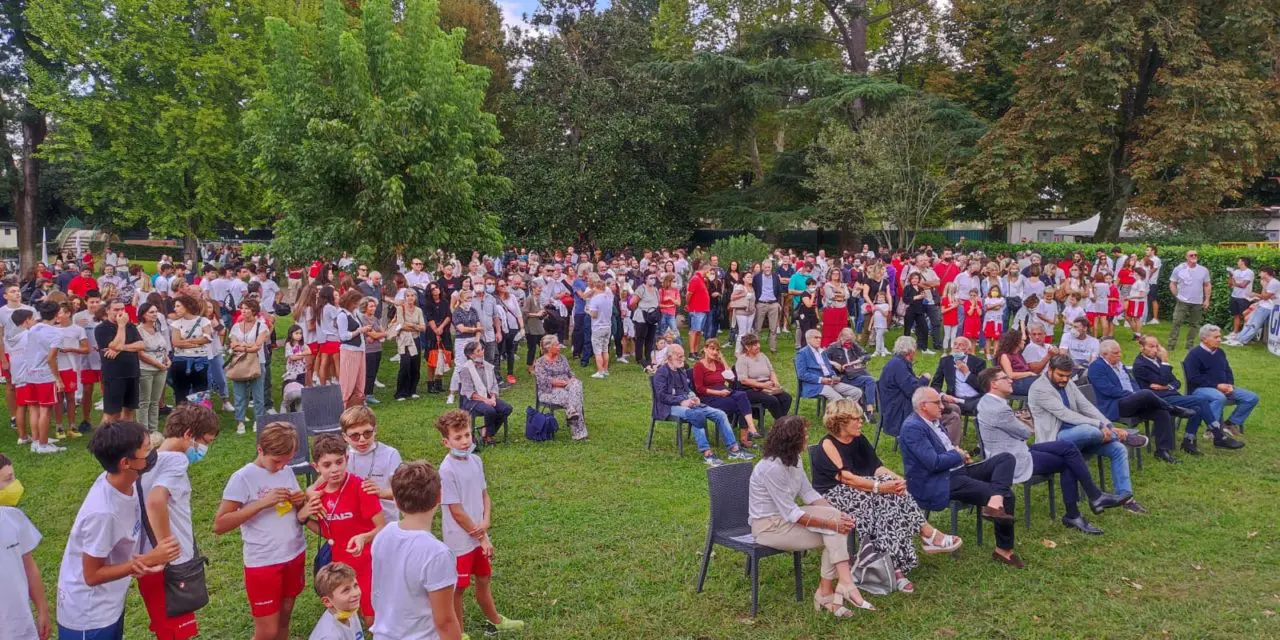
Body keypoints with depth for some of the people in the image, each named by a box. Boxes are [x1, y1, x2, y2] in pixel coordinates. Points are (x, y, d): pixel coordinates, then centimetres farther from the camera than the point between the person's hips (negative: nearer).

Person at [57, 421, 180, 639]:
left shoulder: (123, 481, -11)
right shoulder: (103, 513, -34)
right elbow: (92, 575, -23)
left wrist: (137, 560, -5)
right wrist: (149, 559, -25)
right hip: (88, 617, -7)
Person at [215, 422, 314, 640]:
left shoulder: (288, 471, 3)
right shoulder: (243, 478, -14)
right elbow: (219, 525, -17)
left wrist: (302, 502, -8)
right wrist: (262, 502, -25)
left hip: (295, 555, 5)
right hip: (263, 563, -5)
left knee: (283, 621, 17)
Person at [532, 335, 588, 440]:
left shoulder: (562, 358, 18)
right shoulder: (540, 363, 0)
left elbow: (571, 373, 17)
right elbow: (544, 381, -13)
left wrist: (572, 381, -8)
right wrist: (564, 382, -16)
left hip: (566, 388, 5)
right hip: (549, 392, -5)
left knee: (576, 384, -29)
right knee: (569, 397, -34)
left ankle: (572, 411, -46)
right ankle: (579, 432, -35)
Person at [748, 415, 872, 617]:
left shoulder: (793, 460, 3)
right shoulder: (771, 468, -25)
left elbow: (809, 493, 5)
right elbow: (791, 513, -25)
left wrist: (837, 515, -10)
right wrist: (831, 524, -23)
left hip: (785, 515, 8)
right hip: (768, 526, -8)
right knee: (835, 537, -16)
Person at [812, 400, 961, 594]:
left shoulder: (859, 440, 12)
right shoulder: (828, 444, -12)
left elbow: (877, 467, 3)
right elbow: (846, 477, -23)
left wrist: (896, 479, -18)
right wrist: (879, 487, -32)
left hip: (861, 491, 7)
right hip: (833, 496, -7)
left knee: (893, 496, -22)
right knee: (886, 496, -28)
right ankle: (928, 535, -23)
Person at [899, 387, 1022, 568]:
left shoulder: (933, 420, 13)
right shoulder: (913, 427, -19)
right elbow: (934, 462, -25)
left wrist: (958, 452, 4)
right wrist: (958, 455, -7)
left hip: (956, 470, 11)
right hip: (937, 485, -10)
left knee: (1007, 458, -7)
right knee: (1006, 494, -18)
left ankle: (995, 502, -26)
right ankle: (1004, 548, -9)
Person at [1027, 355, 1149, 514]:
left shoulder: (1068, 384, 11)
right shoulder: (1039, 389, -16)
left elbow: (1086, 406, 5)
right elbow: (1066, 414, -23)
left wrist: (1109, 427, -9)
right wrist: (1099, 425, -25)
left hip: (1079, 435, 8)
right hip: (1055, 439, -8)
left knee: (1118, 448, -8)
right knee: (1088, 429, -36)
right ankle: (1123, 436, -4)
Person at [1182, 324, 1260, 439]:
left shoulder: (1220, 352, 16)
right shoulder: (1194, 354, -10)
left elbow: (1228, 371, 22)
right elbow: (1194, 378, -17)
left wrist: (1230, 385, -1)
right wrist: (1217, 386, -20)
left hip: (1223, 389, 8)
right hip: (1200, 389, -8)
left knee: (1252, 398, -3)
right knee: (1219, 397, -41)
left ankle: (1231, 423, 4)